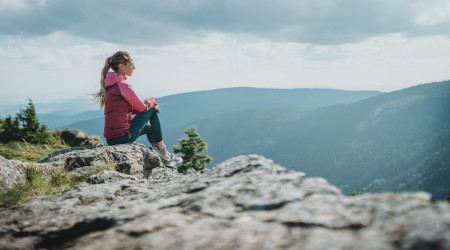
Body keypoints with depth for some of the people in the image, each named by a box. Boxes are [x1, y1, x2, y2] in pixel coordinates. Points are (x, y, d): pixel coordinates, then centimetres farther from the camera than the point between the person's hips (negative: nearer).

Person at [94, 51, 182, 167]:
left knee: (149, 127, 30)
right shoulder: (123, 85, -18)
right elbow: (142, 107, -8)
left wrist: (150, 105, 6)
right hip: (123, 137, -10)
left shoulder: (110, 84, 13)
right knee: (152, 110, 5)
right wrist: (153, 101, 13)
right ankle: (161, 148, 15)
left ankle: (161, 157, 34)